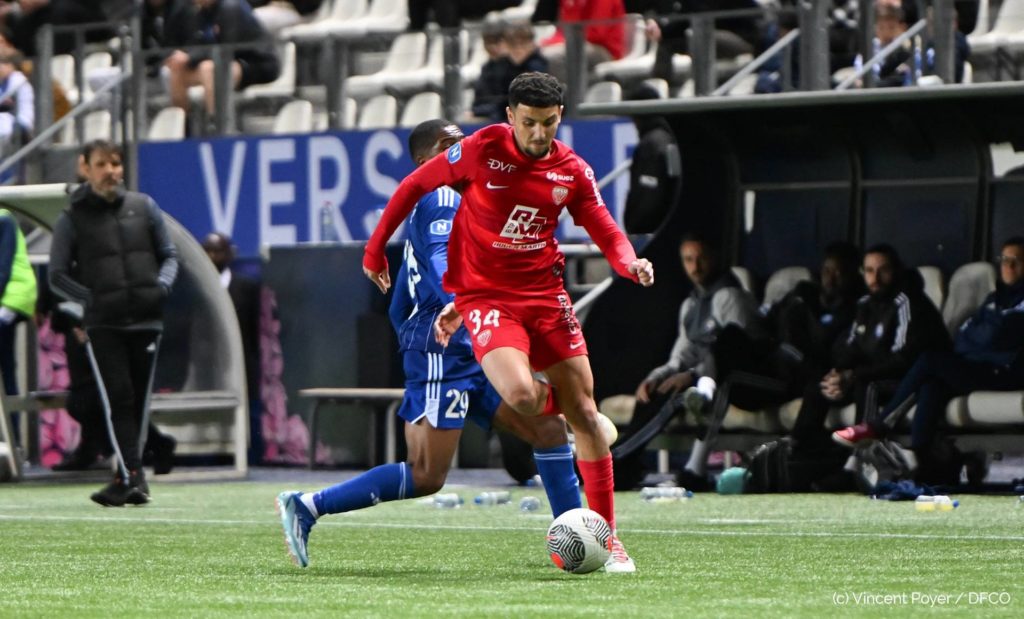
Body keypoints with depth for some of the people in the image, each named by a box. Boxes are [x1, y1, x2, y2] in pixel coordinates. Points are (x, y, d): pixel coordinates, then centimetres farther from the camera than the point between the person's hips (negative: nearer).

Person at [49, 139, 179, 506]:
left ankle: (128, 478, 17)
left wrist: (161, 286, -2)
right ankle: (132, 477, -17)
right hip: (102, 325, -3)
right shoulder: (72, 219, 4)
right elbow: (57, 276, 5)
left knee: (139, 403, 7)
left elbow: (169, 254, 18)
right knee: (119, 398, -13)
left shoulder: (143, 207, 12)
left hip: (146, 321, 3)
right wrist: (91, 299, -8)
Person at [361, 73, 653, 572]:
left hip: (545, 294, 4)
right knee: (520, 395, -27)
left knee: (586, 416, 0)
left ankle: (606, 535, 11)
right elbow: (415, 185, 2)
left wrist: (632, 264, -18)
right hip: (484, 295, -4)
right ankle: (550, 400, 13)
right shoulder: (482, 150, -10)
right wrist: (375, 249, 6)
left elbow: (608, 235, 5)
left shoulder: (572, 171, 0)